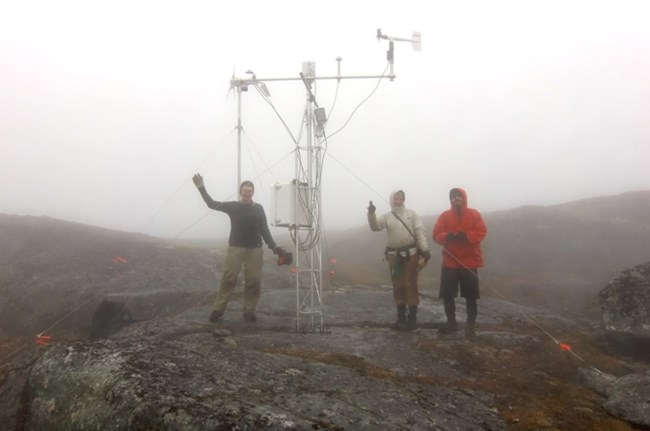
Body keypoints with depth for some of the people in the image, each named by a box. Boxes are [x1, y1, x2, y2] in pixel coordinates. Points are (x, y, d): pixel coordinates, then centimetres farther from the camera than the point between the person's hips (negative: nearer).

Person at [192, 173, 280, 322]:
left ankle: (249, 311, 9)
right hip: (235, 247, -1)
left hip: (254, 249, 2)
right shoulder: (233, 206, 4)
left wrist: (273, 246, -1)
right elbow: (212, 204, 2)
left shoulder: (258, 209, 7)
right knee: (228, 278, -6)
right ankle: (217, 310, -2)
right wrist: (201, 187, -4)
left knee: (254, 280, -1)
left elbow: (264, 230, 9)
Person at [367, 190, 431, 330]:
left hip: (411, 253, -2)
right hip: (394, 255, 2)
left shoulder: (411, 214, 2)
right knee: (398, 286, 8)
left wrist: (425, 249, -12)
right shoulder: (386, 216, 6)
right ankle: (401, 318, 18)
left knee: (410, 285, -1)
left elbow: (420, 232, -3)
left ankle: (412, 318, 6)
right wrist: (371, 214, -25)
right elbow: (375, 226, -9)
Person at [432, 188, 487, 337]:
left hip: (469, 262, -1)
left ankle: (470, 325, 13)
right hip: (450, 261, 2)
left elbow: (481, 232, -8)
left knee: (471, 296, 2)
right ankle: (451, 322, 19)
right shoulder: (444, 215, 5)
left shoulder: (474, 214, 2)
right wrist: (448, 236, -24)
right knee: (447, 294, 3)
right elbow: (436, 234, -2)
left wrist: (465, 235, -24)